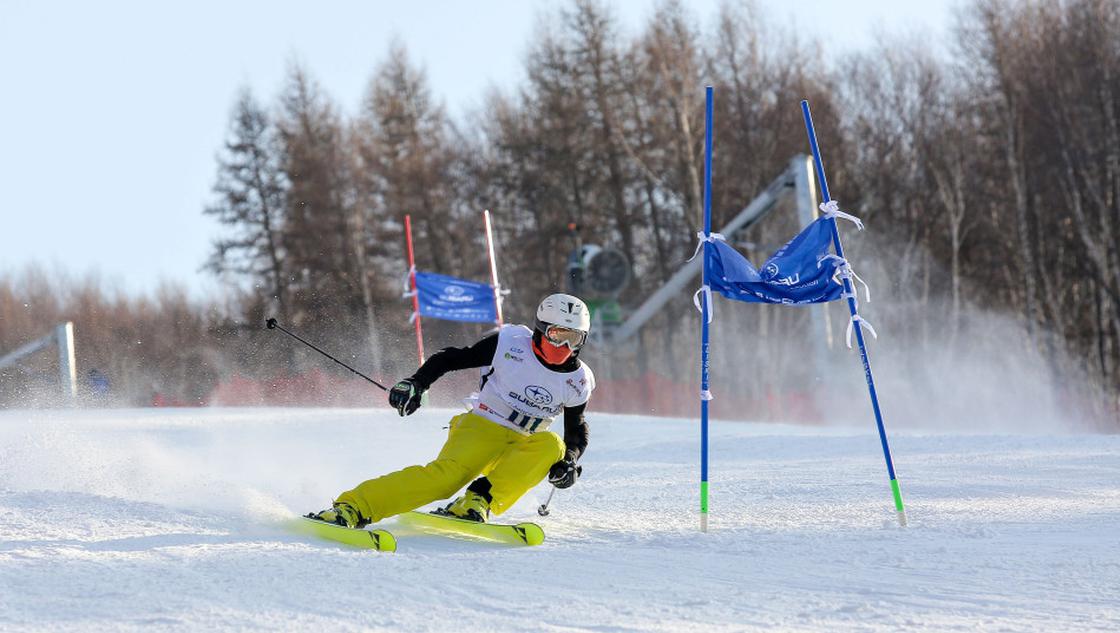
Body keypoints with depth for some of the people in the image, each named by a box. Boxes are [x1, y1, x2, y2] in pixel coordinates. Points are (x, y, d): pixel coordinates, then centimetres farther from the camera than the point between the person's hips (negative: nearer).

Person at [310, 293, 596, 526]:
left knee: (551, 445, -29)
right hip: (481, 427, -4)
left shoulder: (578, 382, 3)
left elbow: (577, 432, 15)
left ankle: (478, 503, -34)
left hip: (519, 448, 4)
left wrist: (570, 461, -7)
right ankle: (350, 508, -41)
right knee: (449, 474, -32)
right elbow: (451, 359, 0)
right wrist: (416, 383, -16)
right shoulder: (512, 344, -6)